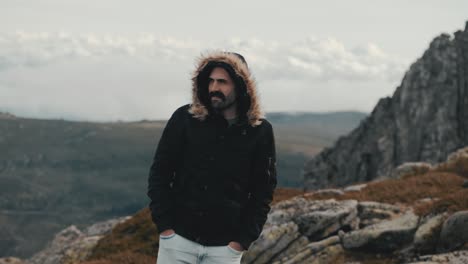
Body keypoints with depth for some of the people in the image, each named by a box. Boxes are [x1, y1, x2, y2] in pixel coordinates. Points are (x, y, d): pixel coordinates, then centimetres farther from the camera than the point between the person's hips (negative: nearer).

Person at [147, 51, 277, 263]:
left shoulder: (260, 131, -1)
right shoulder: (185, 119, -2)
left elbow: (263, 192, 2)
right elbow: (159, 173, 2)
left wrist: (243, 240, -5)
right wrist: (164, 226, -5)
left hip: (226, 247, 0)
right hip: (178, 239, 0)